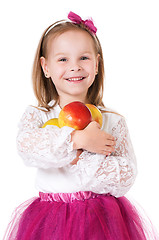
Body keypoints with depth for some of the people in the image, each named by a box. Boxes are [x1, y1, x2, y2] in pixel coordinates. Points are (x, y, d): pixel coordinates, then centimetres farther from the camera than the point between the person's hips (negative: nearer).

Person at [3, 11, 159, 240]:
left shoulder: (113, 121, 0)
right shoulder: (36, 115, 1)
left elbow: (126, 177, -9)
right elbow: (26, 145, -21)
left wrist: (81, 159, -18)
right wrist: (76, 139, -27)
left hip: (101, 219, 0)